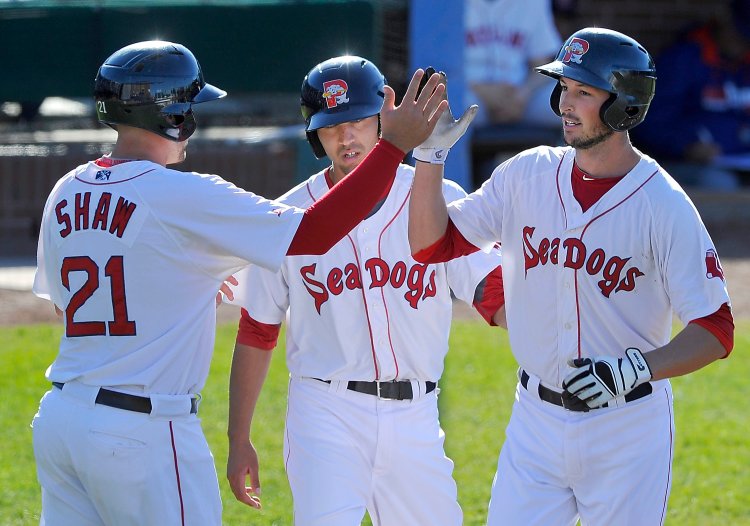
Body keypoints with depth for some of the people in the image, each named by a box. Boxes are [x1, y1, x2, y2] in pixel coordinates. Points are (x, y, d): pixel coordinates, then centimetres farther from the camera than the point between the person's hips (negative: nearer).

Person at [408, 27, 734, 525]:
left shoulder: (664, 205, -13)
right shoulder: (526, 175, 1)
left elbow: (716, 332, -13)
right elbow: (433, 244, 5)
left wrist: (635, 369, -29)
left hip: (627, 428, -4)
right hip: (536, 423, 4)